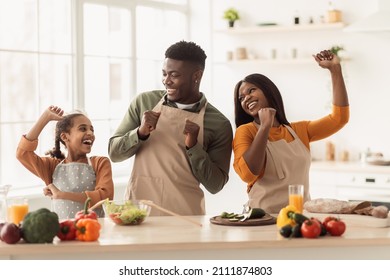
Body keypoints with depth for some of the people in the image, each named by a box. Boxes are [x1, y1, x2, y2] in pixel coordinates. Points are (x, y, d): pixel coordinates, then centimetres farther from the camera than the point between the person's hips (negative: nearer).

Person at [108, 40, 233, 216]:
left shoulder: (219, 124, -3)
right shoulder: (144, 102, 3)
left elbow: (215, 185, -3)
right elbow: (114, 153, 5)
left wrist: (193, 146, -16)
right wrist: (140, 133, -13)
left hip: (184, 214, -1)